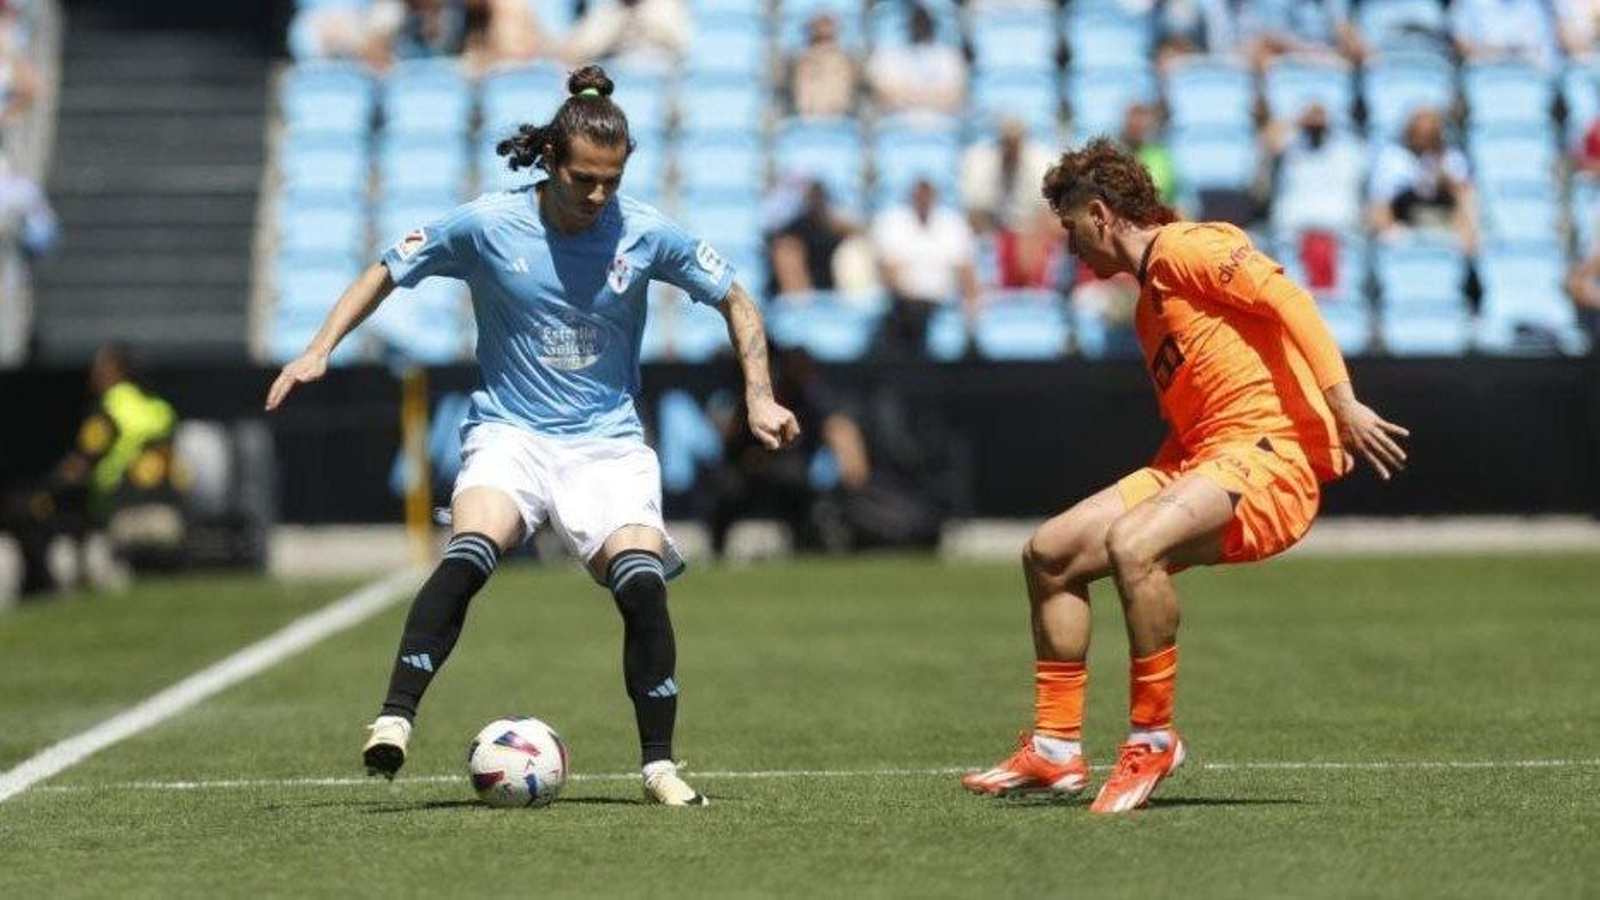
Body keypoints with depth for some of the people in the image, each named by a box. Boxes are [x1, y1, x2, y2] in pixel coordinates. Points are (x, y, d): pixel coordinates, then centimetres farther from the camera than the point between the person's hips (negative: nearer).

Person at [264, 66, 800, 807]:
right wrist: (319, 351, -5)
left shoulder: (646, 234, -5)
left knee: (641, 582, -21)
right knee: (470, 551, -30)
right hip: (508, 432, -1)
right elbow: (386, 273, 5)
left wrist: (759, 397, -1)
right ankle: (394, 721, -33)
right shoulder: (487, 225, -8)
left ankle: (659, 765, -6)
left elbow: (736, 301, 9)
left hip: (609, 442, 1)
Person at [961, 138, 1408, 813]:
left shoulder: (1188, 248, -6)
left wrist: (1343, 404, -26)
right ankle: (1055, 749, 9)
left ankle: (1152, 739, -19)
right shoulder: (1150, 300, 24)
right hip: (1196, 455, 10)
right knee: (1049, 552, 4)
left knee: (1131, 544, -33)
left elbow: (1287, 300, -18)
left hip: (1272, 449, -10)